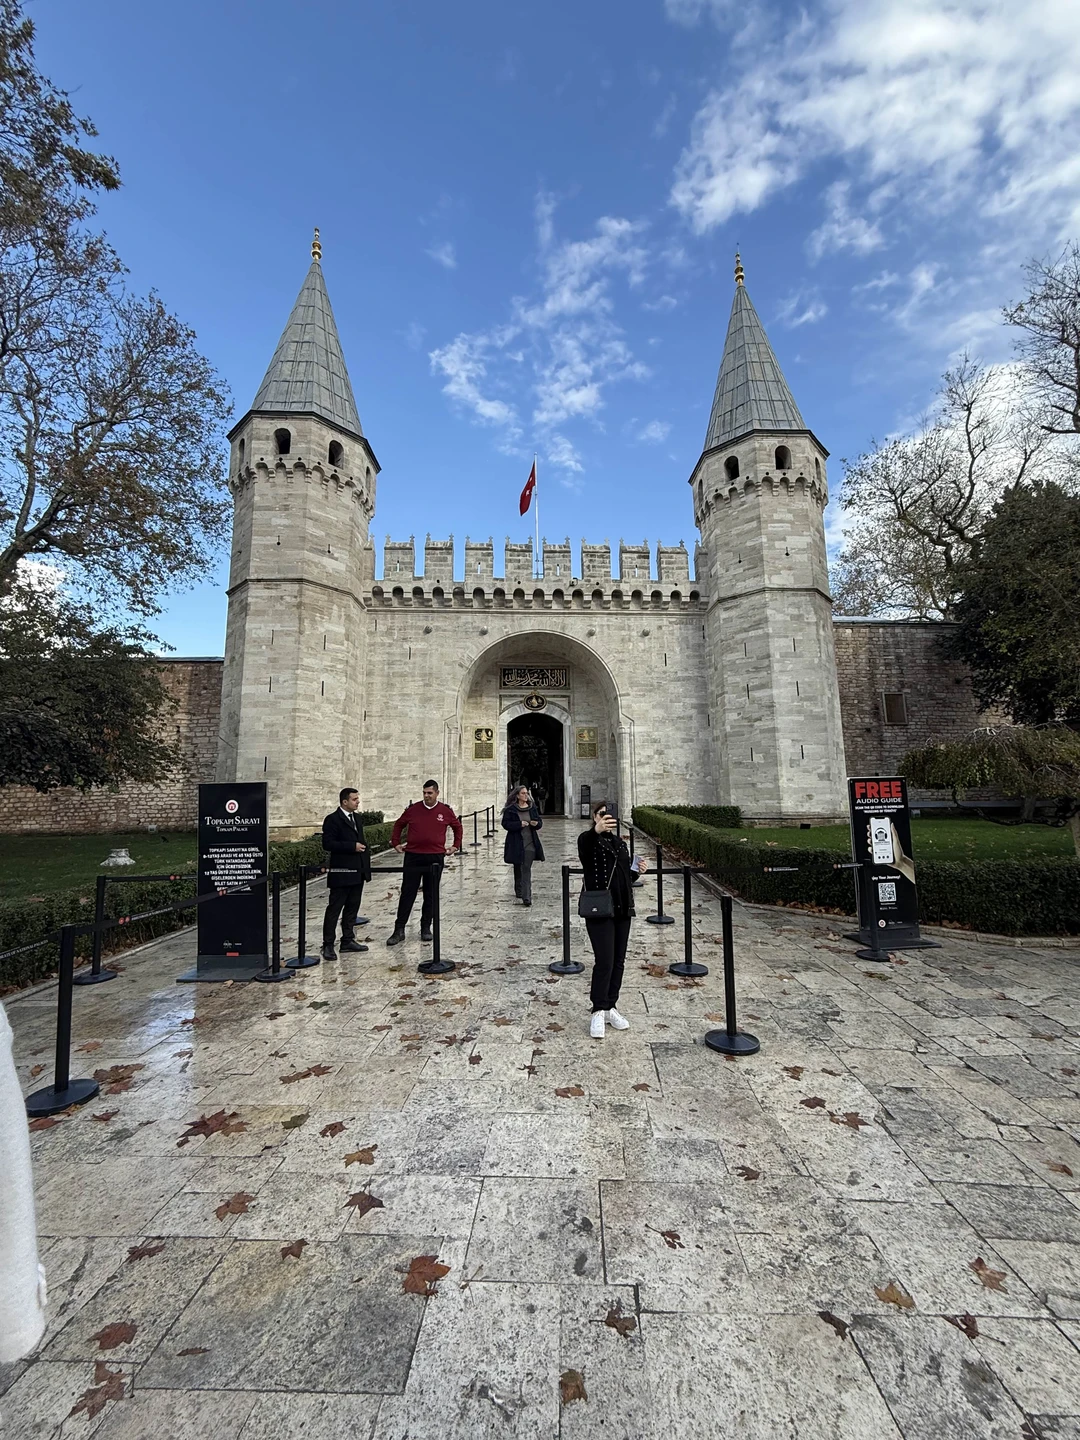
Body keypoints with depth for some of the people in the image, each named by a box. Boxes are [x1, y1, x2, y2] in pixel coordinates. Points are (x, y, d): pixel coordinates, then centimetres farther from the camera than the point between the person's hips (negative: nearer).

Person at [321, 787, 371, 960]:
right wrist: (352, 846, -21)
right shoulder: (333, 819, -11)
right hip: (341, 873, -8)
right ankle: (328, 945, 7)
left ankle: (348, 940, 23)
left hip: (357, 872, 8)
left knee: (352, 908, 14)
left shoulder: (355, 818, 15)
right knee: (334, 909, 0)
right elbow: (327, 844, -18)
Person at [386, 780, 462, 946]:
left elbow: (457, 827, 17)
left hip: (435, 858, 0)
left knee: (430, 895, 8)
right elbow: (398, 825, 15)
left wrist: (456, 846, 11)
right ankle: (399, 930, 9)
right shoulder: (413, 809, 1)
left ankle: (426, 929, 20)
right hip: (413, 857, 0)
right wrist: (396, 843, 9)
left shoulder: (445, 811, 2)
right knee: (407, 894, 2)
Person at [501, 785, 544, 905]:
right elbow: (505, 823, -7)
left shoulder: (532, 808, 6)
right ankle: (518, 891, 35)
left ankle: (526, 897, -6)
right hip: (516, 843, -1)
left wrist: (536, 823, -11)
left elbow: (540, 822, 13)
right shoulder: (510, 809, -4)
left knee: (526, 870, -6)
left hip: (530, 843, 1)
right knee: (518, 868, 15)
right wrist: (519, 824, -19)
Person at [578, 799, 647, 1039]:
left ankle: (610, 1007, 24)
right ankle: (598, 1012, 5)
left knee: (619, 961, 11)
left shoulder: (620, 843, 14)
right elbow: (584, 846, -35)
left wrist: (638, 870, 1)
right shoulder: (589, 839, -7)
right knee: (604, 961, -9)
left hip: (623, 908, 7)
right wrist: (596, 830, -56)